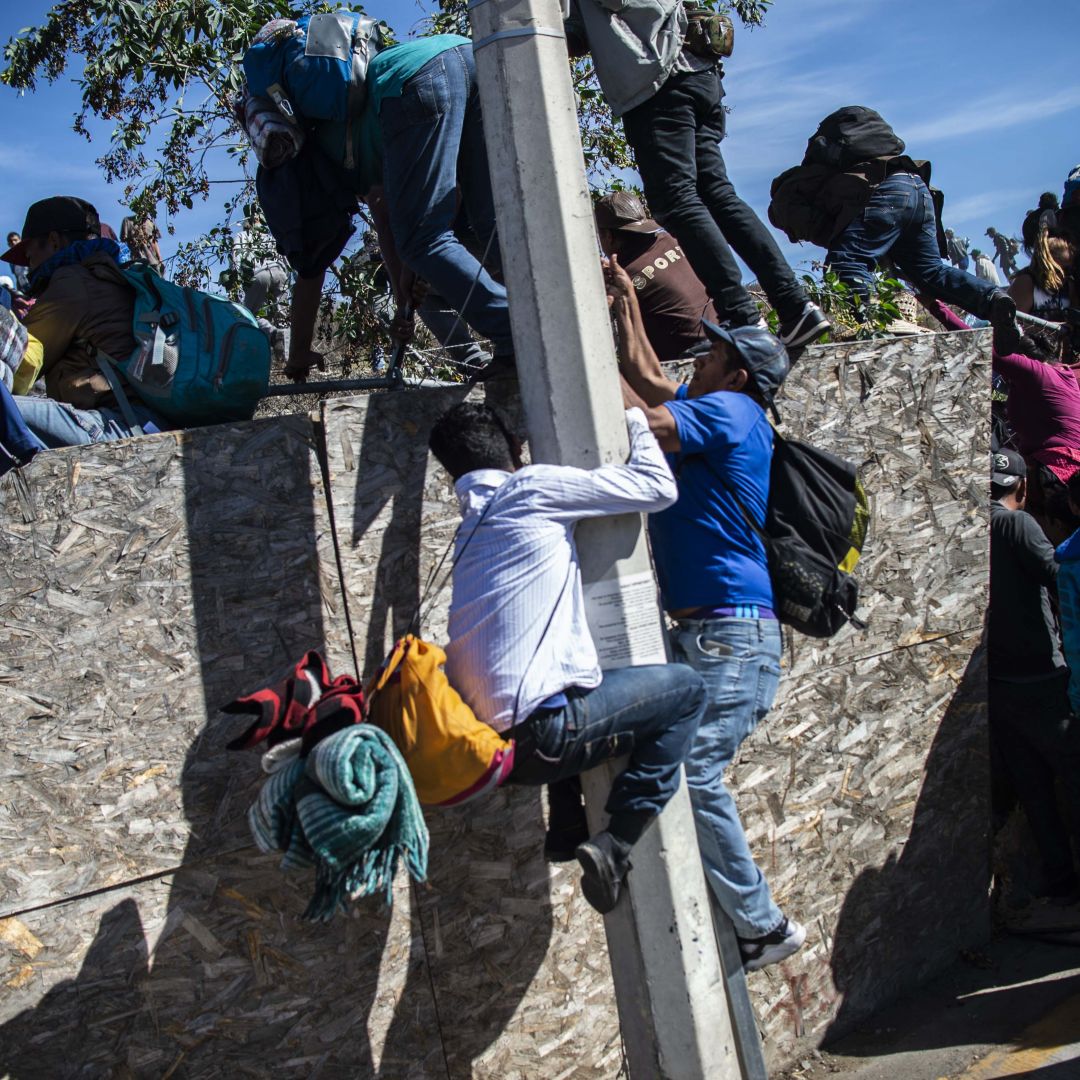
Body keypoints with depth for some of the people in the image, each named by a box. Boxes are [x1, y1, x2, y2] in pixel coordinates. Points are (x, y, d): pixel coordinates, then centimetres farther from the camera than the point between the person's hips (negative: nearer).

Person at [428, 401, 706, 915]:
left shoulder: (472, 525, 21)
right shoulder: (531, 487, -3)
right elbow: (657, 487, 0)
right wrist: (635, 418, 17)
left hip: (489, 739, 9)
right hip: (540, 732, -9)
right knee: (686, 690, 5)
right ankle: (614, 845, -2)